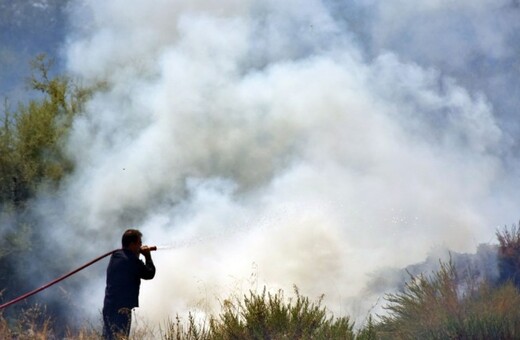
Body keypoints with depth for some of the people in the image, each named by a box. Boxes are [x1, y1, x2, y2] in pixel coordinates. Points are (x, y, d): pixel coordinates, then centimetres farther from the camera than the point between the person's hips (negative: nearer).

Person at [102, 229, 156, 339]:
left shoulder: (116, 256, 12)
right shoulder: (132, 260, -14)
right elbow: (150, 273, -4)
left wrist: (139, 253, 15)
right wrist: (147, 256, 8)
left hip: (108, 306, 9)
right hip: (122, 308, -9)